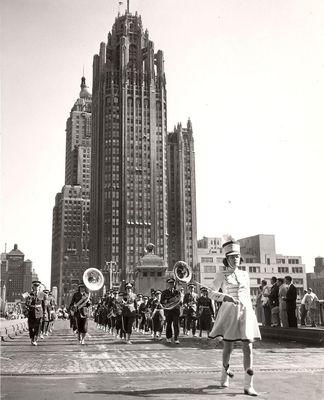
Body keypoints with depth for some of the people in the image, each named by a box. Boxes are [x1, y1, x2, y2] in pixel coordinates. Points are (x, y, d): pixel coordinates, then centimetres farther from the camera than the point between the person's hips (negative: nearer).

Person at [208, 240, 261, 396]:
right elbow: (211, 293, -6)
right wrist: (225, 297, -24)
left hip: (246, 312, 3)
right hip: (229, 313, -3)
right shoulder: (221, 275, 1)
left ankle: (248, 386, -4)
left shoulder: (245, 274, 12)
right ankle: (225, 372, 36)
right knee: (228, 347, 6)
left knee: (248, 348, -6)